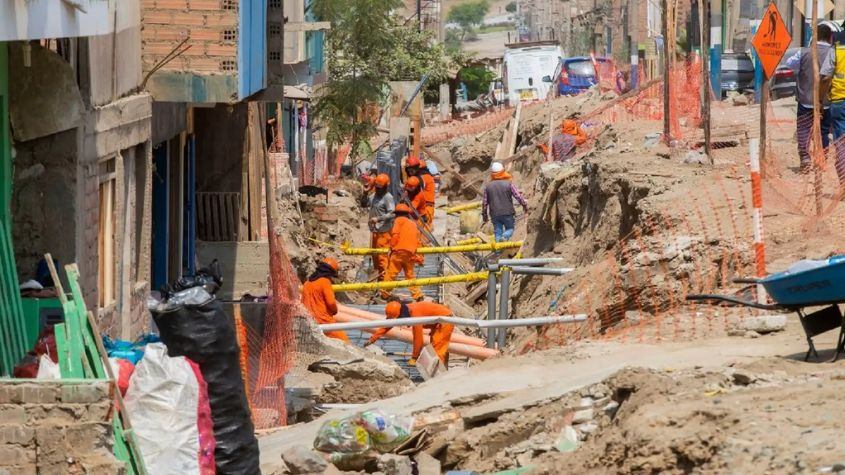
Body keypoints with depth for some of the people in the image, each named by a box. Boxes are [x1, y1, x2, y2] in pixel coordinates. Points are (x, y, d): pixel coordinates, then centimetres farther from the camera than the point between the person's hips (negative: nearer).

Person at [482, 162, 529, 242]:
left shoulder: (488, 186, 2)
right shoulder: (508, 184, -6)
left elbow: (484, 202, 5)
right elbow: (518, 196, -5)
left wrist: (484, 215, 16)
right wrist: (525, 205, 12)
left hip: (495, 215, 2)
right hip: (507, 213, -2)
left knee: (497, 233, 11)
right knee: (510, 229, 13)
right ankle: (505, 237, -18)